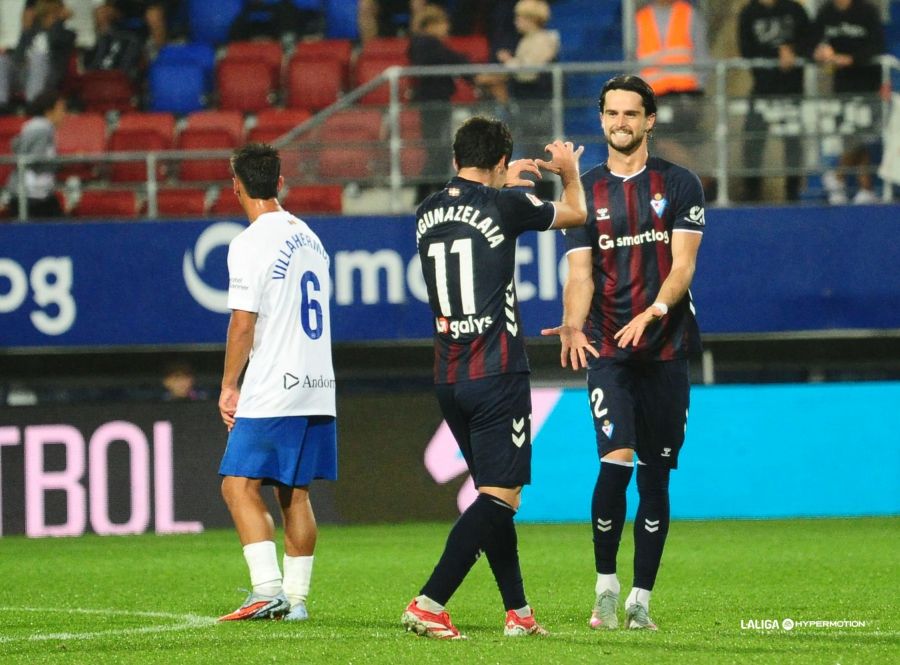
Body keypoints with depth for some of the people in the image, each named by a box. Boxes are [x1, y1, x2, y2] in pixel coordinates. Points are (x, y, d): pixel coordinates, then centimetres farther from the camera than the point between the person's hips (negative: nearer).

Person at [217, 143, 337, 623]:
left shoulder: (249, 244, -11)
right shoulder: (309, 238, 14)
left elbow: (243, 324, -14)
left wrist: (228, 386, -4)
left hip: (272, 392, -8)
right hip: (318, 386, 8)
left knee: (239, 485, -7)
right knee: (295, 494, 11)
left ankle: (269, 589, -18)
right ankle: (295, 597, 11)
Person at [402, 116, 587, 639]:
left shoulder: (428, 213, 9)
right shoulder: (503, 205, -7)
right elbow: (575, 213, 11)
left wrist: (506, 184, 44)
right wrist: (569, 170, 31)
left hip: (448, 379, 7)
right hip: (497, 375, -7)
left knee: (494, 493, 16)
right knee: (500, 496, -7)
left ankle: (518, 611, 19)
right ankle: (429, 604, -20)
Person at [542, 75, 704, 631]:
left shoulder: (679, 185, 5)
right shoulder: (587, 191, 9)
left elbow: (683, 265, -5)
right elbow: (580, 272, 1)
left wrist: (650, 314, -23)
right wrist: (574, 324, -19)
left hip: (665, 349, 0)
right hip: (608, 350, 0)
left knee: (655, 476, 3)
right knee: (616, 462, -18)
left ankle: (641, 600, 10)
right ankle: (605, 585, -4)